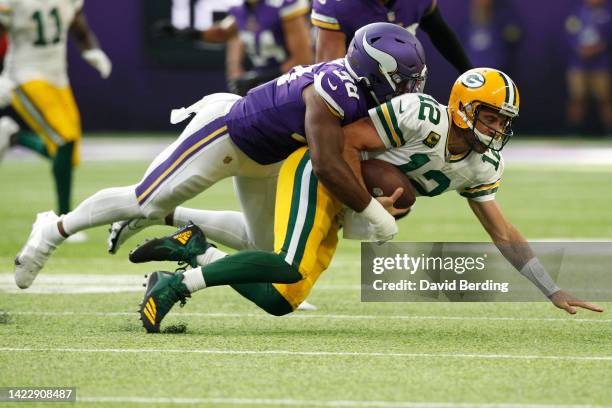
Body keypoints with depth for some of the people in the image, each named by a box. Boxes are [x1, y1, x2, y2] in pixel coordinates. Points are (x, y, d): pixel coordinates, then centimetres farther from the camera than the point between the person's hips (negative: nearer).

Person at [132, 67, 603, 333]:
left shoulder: (480, 167, 3)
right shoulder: (420, 116, -22)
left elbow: (505, 235, 8)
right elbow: (345, 140, -20)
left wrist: (555, 292, 4)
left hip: (334, 211, 8)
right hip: (320, 171, -8)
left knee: (279, 301, -5)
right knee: (290, 268, -31)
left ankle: (196, 250, 5)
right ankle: (179, 284, -21)